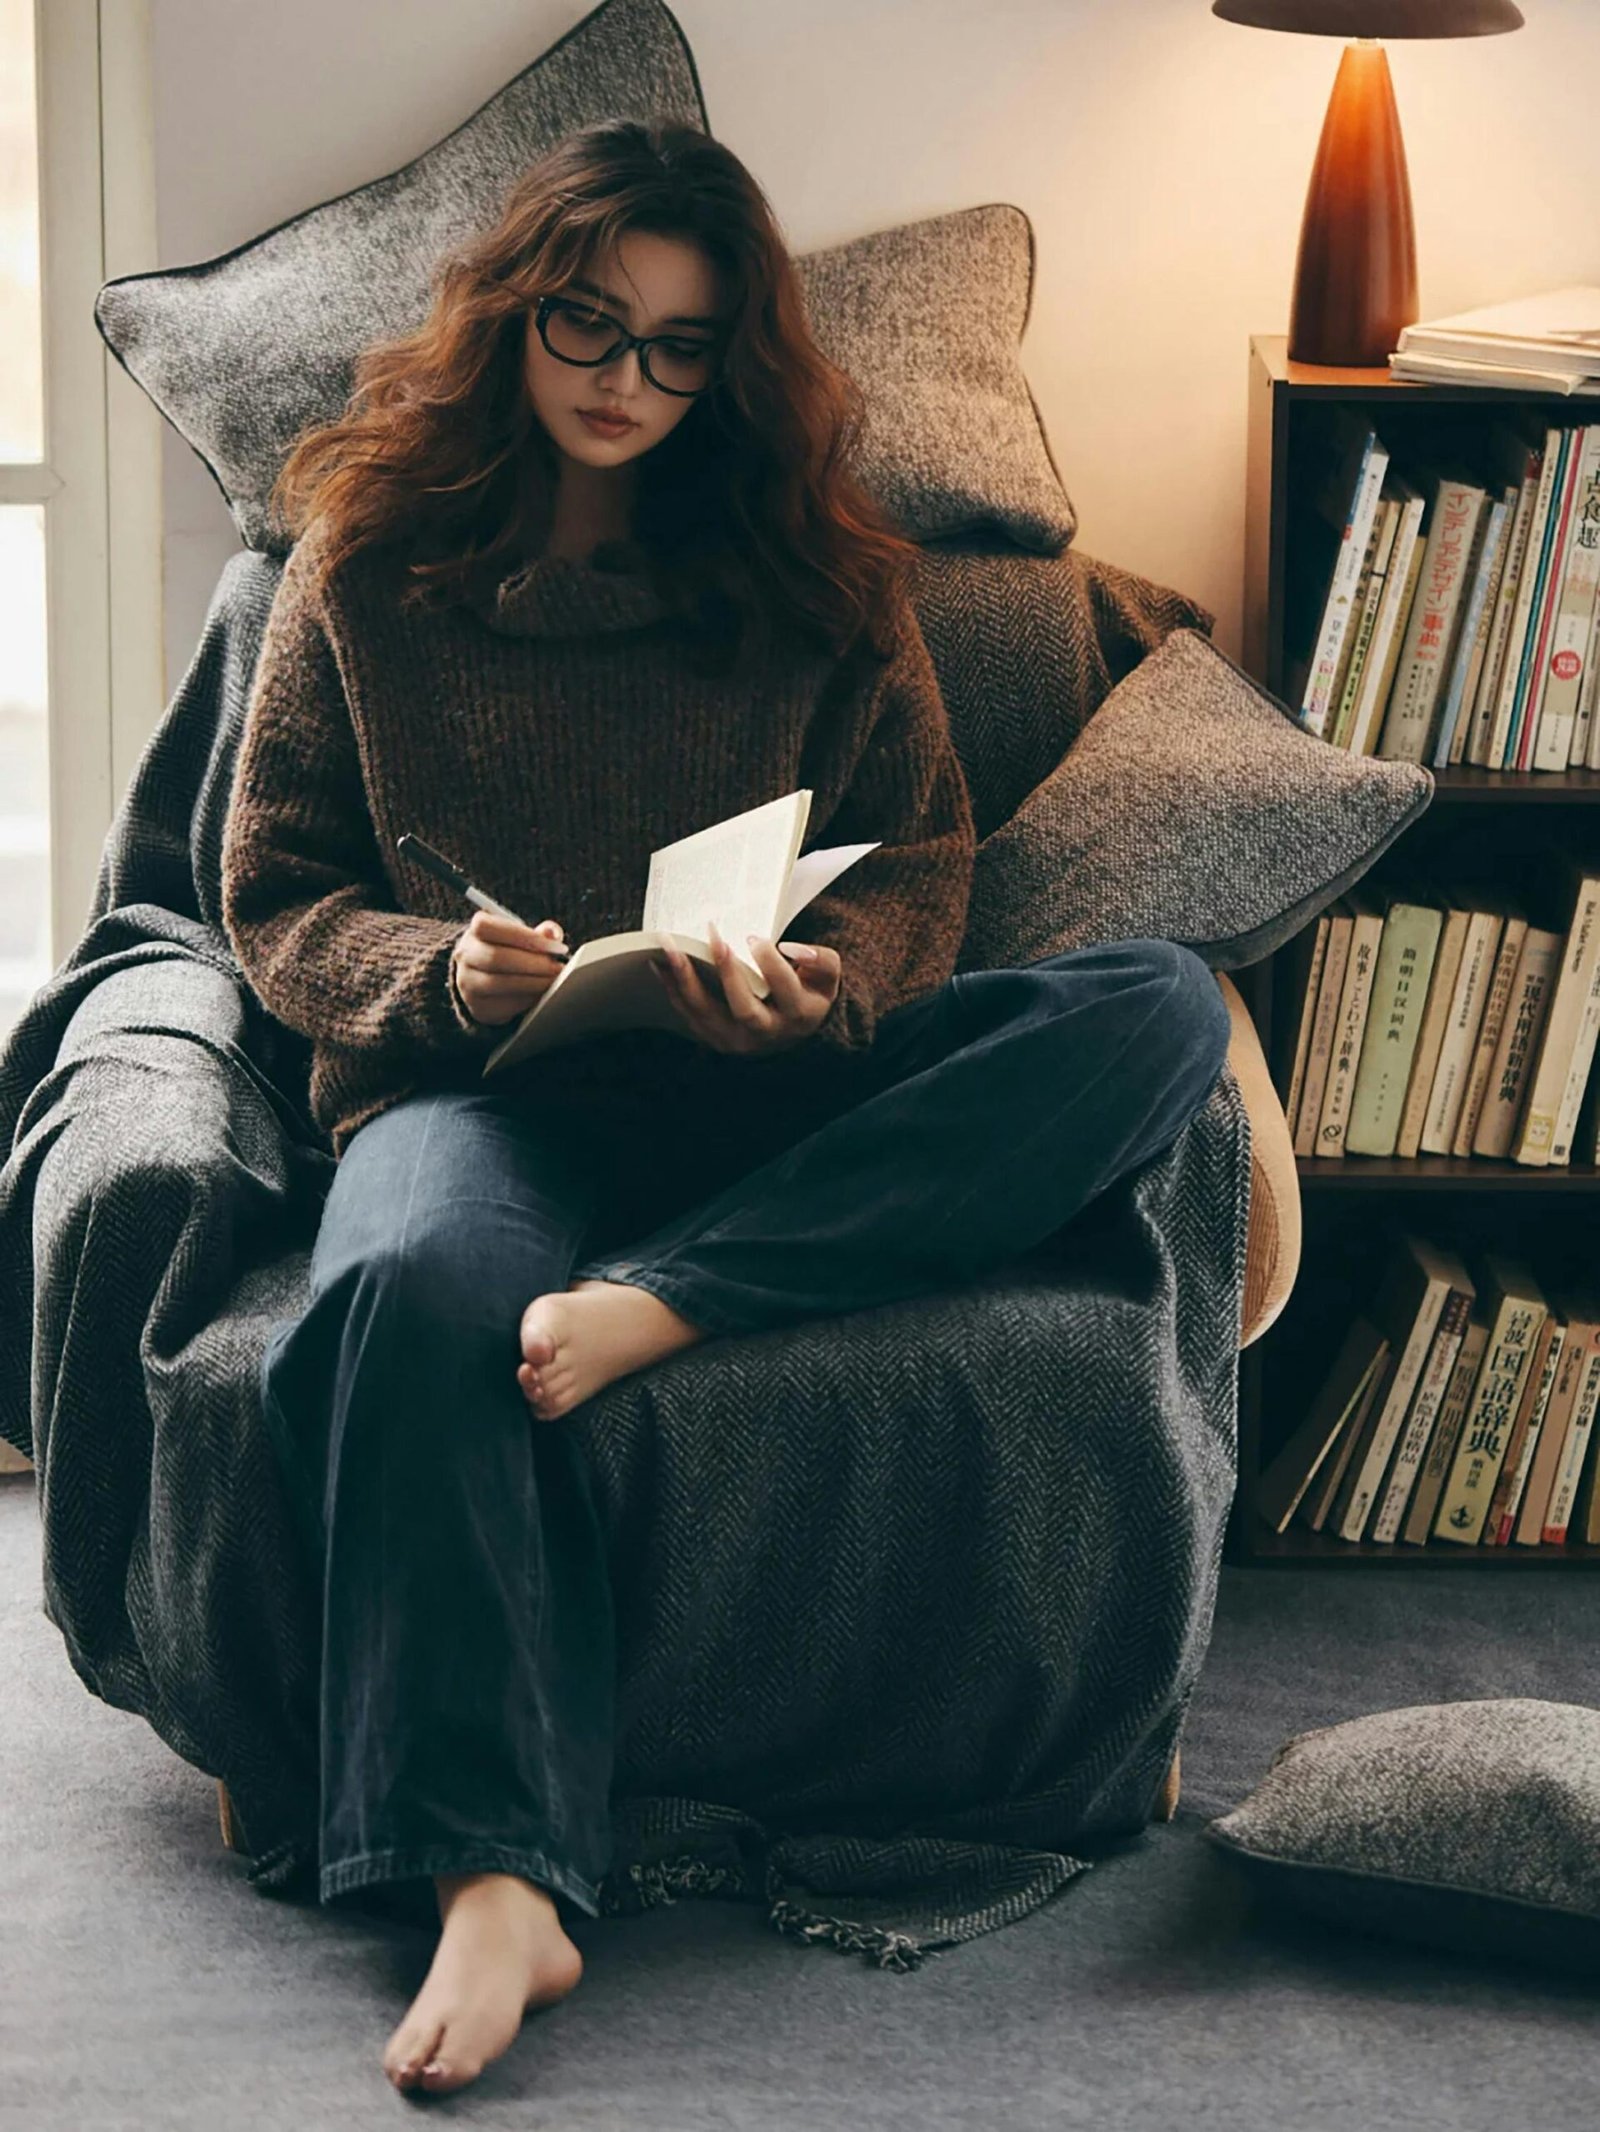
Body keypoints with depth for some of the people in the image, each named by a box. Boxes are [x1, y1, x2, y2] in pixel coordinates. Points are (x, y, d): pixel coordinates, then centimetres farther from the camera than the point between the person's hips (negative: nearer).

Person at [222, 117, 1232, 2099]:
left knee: (1163, 1003, -23)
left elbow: (921, 858, 12)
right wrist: (439, 969, -12)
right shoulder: (365, 562, 12)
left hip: (767, 1095, 3)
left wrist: (818, 983, -12)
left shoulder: (812, 567, 15)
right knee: (411, 1291, -40)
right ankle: (494, 1879, -43)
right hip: (475, 1087, -2)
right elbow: (274, 894, 10)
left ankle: (656, 1300, -35)